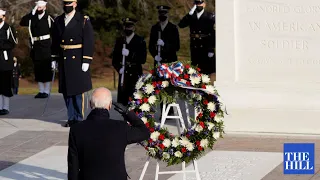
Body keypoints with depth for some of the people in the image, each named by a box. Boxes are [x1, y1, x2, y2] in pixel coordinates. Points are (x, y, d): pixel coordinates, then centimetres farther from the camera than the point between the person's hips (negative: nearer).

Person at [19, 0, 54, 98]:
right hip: (36, 47, 4)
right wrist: (32, 13, -7)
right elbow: (22, 23, -2)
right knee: (38, 69, 7)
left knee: (47, 69, -2)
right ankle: (41, 91, 14)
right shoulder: (32, 18, 10)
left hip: (46, 47, -4)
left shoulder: (48, 18, -1)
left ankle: (46, 91, 3)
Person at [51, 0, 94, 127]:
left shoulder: (84, 21, -5)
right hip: (64, 61, 5)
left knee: (78, 91, -1)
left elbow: (89, 42, -8)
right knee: (66, 91, 7)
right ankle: (71, 118, 15)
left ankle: (79, 118, 8)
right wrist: (54, 59, 11)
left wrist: (86, 61, -12)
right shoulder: (58, 21, 9)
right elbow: (55, 42, 14)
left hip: (78, 61, -4)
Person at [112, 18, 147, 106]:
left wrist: (130, 54, -17)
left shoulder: (140, 41, 3)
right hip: (123, 76, 3)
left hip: (135, 76, -3)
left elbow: (143, 59, -5)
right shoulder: (119, 41, 15)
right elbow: (114, 59, 15)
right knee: (123, 101, -4)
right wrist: (119, 68, -3)